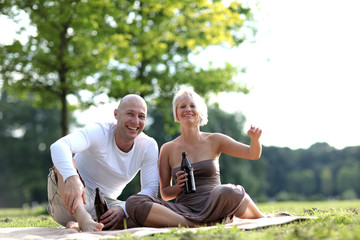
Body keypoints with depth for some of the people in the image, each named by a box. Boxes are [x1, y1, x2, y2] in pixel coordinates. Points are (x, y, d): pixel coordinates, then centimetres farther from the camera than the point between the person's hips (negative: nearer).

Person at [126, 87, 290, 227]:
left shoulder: (214, 141, 10)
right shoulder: (168, 149, 9)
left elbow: (253, 154, 9)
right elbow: (165, 194, 15)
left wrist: (255, 139, -14)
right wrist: (178, 186, -8)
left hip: (213, 208, 0)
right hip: (185, 211, 0)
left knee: (228, 192, -38)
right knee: (133, 203, -26)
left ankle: (263, 219, -4)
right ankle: (194, 225, -29)